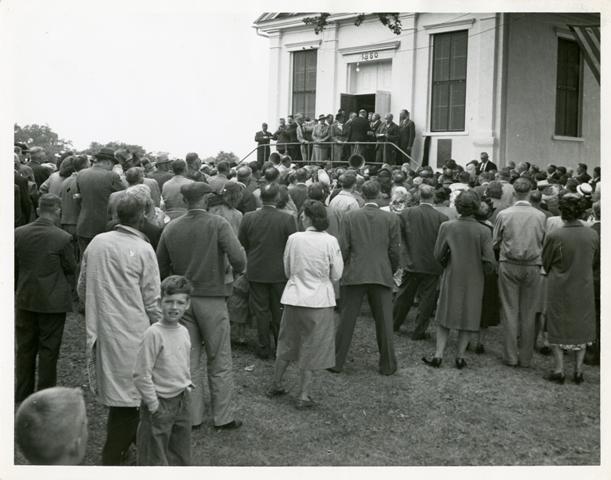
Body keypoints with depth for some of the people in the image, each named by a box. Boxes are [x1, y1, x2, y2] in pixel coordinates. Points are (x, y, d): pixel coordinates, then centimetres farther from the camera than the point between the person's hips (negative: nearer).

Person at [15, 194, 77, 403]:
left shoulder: (19, 234, -4)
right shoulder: (63, 238, -16)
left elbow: (13, 268, 4)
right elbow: (70, 270, -6)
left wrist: (18, 292, 17)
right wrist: (66, 293, 11)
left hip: (25, 300, 4)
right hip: (53, 302, -4)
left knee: (25, 348, 16)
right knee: (49, 350, 8)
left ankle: (22, 394, 26)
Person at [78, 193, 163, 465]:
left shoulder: (96, 242, 1)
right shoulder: (143, 250, -14)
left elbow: (82, 287, 10)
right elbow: (152, 300, -10)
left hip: (99, 328, 6)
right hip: (130, 331, -6)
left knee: (115, 388, 21)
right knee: (127, 394, 6)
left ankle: (129, 436, 40)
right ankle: (112, 458, 11)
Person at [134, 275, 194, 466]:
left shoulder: (183, 332, 3)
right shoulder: (153, 333, -19)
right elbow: (141, 375, -18)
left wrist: (187, 387, 9)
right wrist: (154, 406, -15)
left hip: (182, 401, 7)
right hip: (160, 403, -7)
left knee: (182, 457, 18)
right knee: (155, 459, 5)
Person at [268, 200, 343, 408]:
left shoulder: (294, 239, -6)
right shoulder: (330, 241, -11)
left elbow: (287, 271, 5)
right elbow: (336, 275, -3)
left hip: (294, 296, 2)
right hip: (319, 299, -2)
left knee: (287, 343, 19)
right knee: (311, 347, 9)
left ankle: (276, 385, 32)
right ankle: (303, 395, 13)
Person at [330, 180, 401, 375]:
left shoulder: (350, 217, -3)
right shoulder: (391, 219, -2)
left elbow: (343, 248, -3)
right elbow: (395, 251, -1)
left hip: (354, 276, 0)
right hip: (382, 275, 0)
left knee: (346, 320, 9)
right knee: (384, 322, 9)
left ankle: (336, 362, 16)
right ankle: (387, 365, 17)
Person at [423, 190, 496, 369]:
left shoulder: (447, 227, -11)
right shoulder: (483, 231, -13)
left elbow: (438, 255, -7)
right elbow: (489, 262, -13)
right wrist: (479, 269, 7)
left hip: (452, 278, 0)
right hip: (474, 280, 0)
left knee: (446, 316, 13)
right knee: (469, 318, 14)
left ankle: (438, 355, 8)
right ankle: (460, 356, 15)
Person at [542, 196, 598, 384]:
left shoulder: (555, 236, -19)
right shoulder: (593, 235, -8)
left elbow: (545, 262, -6)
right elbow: (595, 260, 8)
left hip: (560, 288, -3)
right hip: (584, 288, 3)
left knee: (558, 327, 9)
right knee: (581, 327, 14)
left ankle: (559, 370, 11)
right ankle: (578, 371, 18)